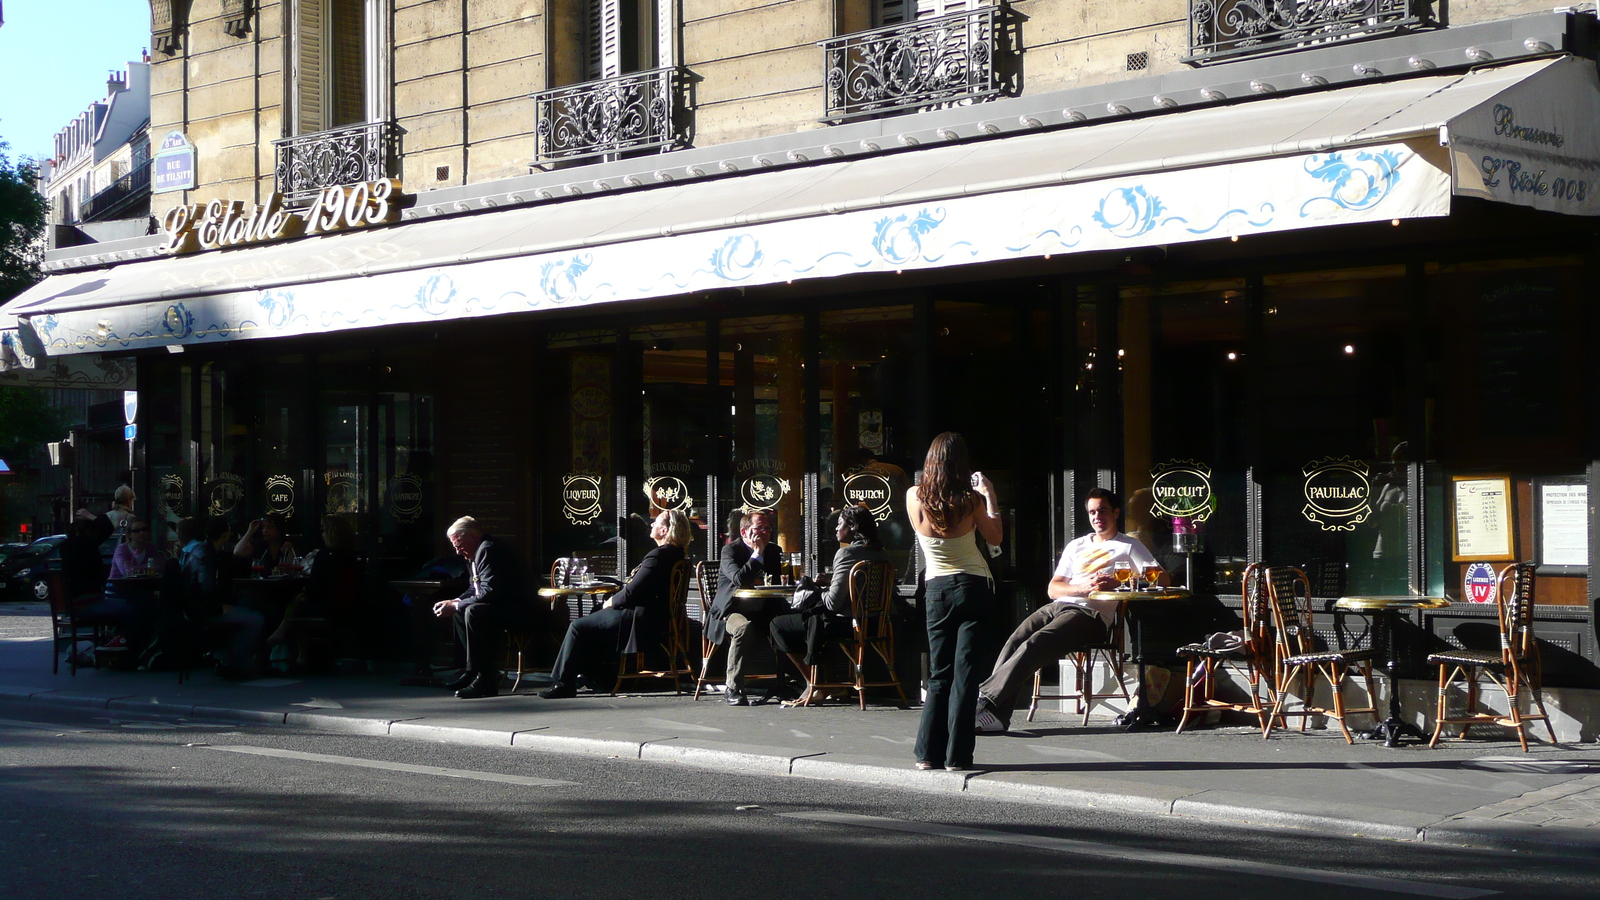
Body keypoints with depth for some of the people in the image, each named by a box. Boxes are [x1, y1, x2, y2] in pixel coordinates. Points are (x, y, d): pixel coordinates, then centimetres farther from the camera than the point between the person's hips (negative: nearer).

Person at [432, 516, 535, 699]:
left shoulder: (489, 550, -17)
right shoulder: (479, 551, 16)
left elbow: (488, 593, -25)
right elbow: (475, 590, 21)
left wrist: (455, 605, -18)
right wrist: (454, 602, 3)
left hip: (520, 610, -12)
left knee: (473, 612, -31)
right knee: (459, 611, 18)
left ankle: (486, 680, -28)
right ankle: (472, 671, 16)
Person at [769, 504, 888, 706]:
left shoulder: (846, 554, -18)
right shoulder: (880, 554, 7)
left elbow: (833, 602, -20)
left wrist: (824, 591, 1)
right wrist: (831, 582, 14)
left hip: (845, 623, -9)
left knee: (778, 625, 6)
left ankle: (813, 684, 8)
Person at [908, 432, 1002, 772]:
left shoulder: (914, 498, -6)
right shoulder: (971, 499, -11)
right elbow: (995, 537, 3)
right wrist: (989, 496, 11)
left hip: (937, 588, 2)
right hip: (974, 587, -2)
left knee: (939, 672, 10)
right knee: (965, 671, -1)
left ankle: (928, 752, 8)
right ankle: (957, 754, -2)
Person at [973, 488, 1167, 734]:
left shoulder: (1129, 546, 15)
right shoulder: (1076, 546, 29)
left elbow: (1161, 578, 2)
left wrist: (1118, 582, -11)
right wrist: (1083, 587, -3)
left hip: (1091, 614, -5)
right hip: (1058, 606, 5)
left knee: (1033, 645, -30)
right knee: (1014, 641, -24)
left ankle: (985, 700, -34)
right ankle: (996, 715, -33)